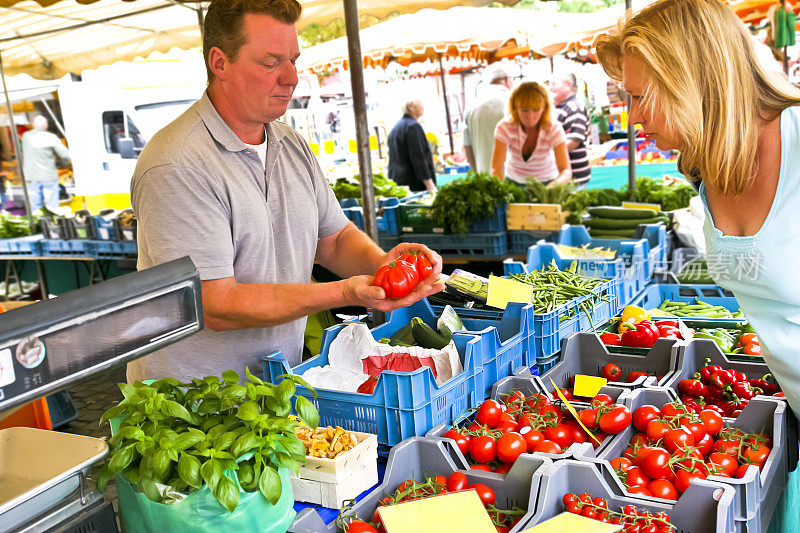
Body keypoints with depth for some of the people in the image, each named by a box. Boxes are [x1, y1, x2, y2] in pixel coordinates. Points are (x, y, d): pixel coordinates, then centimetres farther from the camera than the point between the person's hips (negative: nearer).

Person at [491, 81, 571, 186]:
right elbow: (496, 169, -23)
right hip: (514, 181, 1)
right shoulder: (504, 127, -18)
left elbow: (566, 171, -26)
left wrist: (554, 185, -48)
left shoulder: (554, 129, -18)